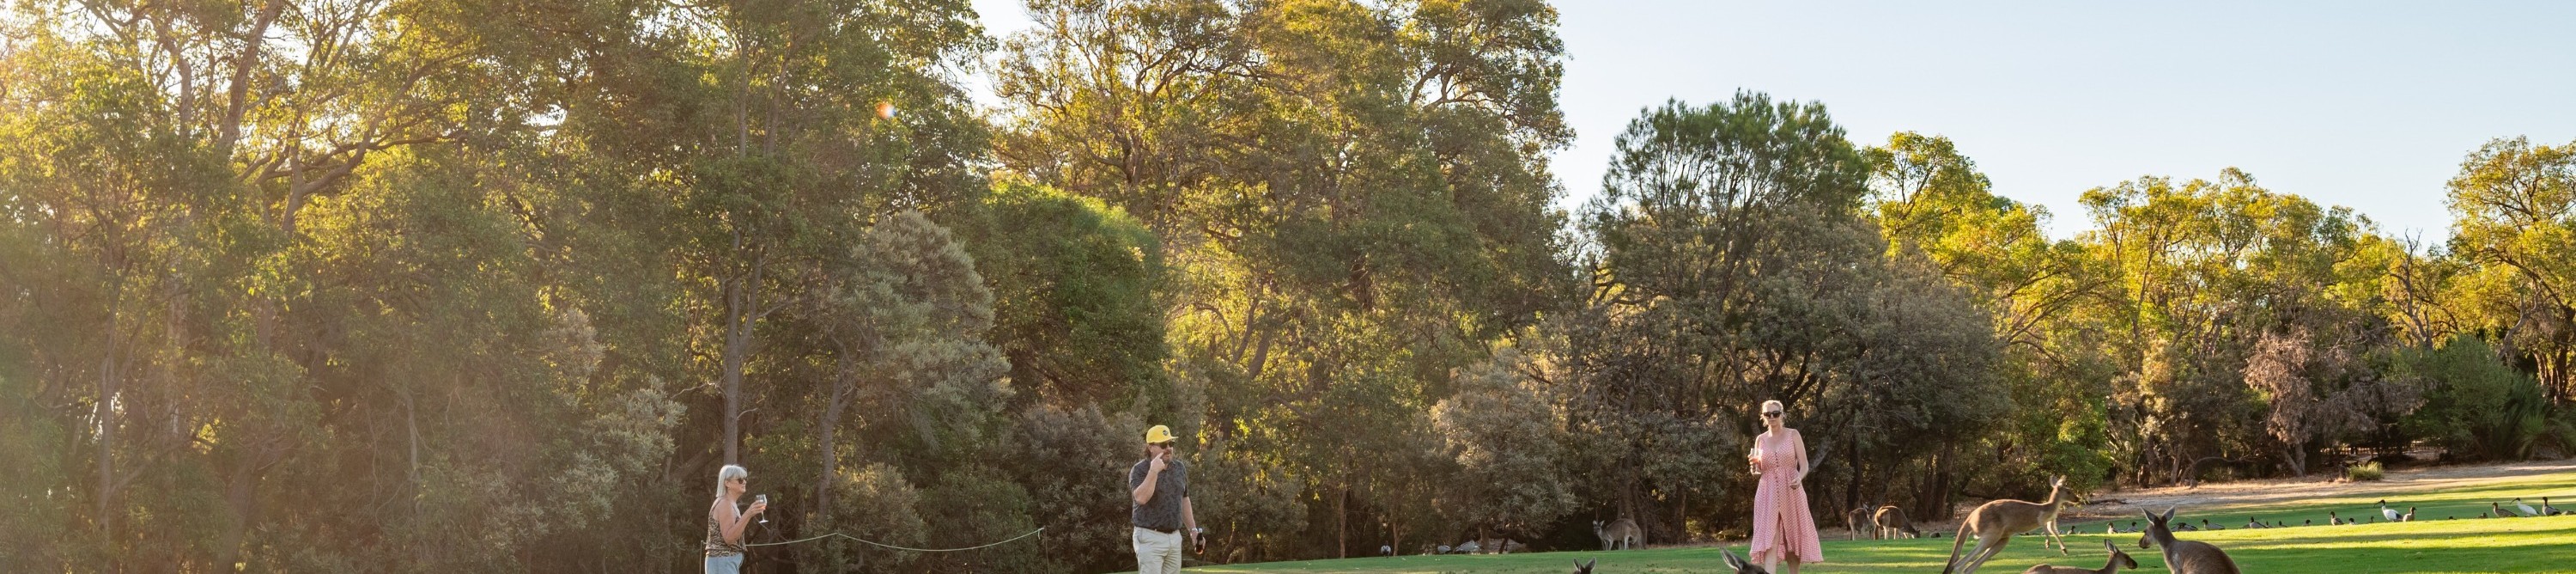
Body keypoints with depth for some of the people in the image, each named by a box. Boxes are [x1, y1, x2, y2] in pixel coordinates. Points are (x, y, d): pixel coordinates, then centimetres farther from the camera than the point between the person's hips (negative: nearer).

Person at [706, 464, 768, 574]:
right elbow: (729, 538, -26)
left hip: (725, 562, 10)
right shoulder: (725, 504, -14)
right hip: (723, 562, -10)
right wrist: (748, 514, -32)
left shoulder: (728, 503, 16)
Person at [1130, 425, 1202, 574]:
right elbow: (1141, 498, -27)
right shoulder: (1139, 470, -10)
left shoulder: (1180, 468, 10)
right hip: (1150, 538, -6)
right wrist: (1153, 472, -29)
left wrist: (1193, 530, 15)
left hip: (1175, 538, 6)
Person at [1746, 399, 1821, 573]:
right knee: (1769, 540, -11)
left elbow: (1804, 465, -4)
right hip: (1768, 494, 1)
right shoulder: (1760, 440, 9)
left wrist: (1799, 478, -25)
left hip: (1791, 493, -1)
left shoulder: (1793, 435, 1)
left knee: (1792, 539, 8)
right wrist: (1754, 464, -10)